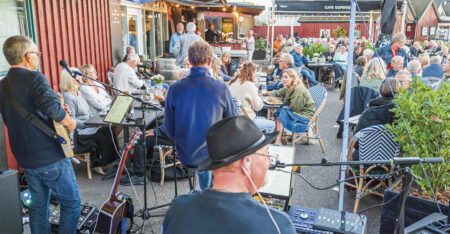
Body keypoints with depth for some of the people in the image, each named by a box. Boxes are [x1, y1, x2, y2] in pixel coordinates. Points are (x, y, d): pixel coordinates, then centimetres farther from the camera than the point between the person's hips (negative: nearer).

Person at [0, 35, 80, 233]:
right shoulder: (34, 77, -16)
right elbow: (50, 104, -35)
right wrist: (67, 120, -17)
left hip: (24, 158, 8)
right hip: (50, 157, -8)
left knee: (38, 204, 21)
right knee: (71, 203, 6)